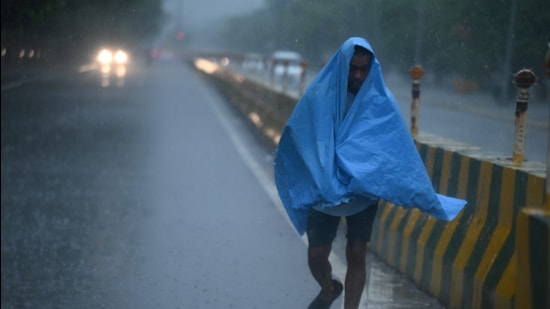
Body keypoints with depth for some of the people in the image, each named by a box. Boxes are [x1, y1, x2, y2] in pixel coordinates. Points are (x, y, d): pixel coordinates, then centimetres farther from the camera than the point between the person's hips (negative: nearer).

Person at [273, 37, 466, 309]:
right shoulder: (319, 96, -8)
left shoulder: (380, 101, -7)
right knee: (316, 256, 5)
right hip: (322, 189, 1)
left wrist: (422, 194, -6)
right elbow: (295, 140, 0)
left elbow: (400, 149, -5)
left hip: (365, 190, 0)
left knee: (356, 256, -1)